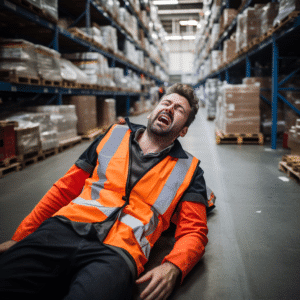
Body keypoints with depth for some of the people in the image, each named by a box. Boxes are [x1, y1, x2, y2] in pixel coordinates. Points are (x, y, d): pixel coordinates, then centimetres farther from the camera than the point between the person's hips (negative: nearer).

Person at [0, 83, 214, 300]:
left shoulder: (188, 170, 13)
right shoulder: (115, 135, 19)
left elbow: (194, 231, 6)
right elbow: (65, 189, 18)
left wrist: (173, 268, -16)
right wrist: (19, 237, 13)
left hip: (117, 252, -2)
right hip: (64, 228, 3)